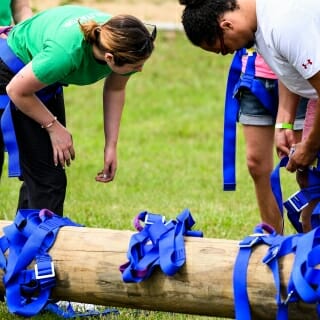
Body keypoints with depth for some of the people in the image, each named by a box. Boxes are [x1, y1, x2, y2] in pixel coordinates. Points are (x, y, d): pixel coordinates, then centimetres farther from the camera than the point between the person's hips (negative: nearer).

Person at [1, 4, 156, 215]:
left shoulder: (121, 44, -24)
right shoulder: (67, 51, -42)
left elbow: (115, 90, -2)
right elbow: (17, 90, -25)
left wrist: (111, 146, -4)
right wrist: (53, 126, -14)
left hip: (49, 82, 7)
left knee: (37, 174, 12)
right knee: (47, 176, -11)